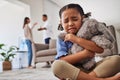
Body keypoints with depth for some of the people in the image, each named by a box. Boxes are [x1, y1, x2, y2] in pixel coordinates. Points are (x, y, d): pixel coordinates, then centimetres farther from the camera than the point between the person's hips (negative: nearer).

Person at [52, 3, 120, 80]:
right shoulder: (62, 39, 0)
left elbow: (100, 49, -16)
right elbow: (62, 61, -14)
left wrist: (76, 39, -19)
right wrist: (86, 53, -21)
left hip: (92, 69, 1)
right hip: (73, 71, -1)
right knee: (56, 65, -32)